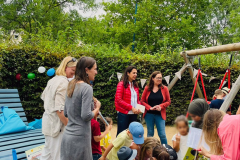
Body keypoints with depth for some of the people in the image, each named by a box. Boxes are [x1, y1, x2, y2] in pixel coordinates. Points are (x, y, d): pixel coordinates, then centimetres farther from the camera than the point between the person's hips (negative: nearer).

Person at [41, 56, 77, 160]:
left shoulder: (53, 80, 8)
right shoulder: (64, 83, -19)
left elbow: (44, 96, 20)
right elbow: (60, 109, -23)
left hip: (47, 120, 9)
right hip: (56, 124, -9)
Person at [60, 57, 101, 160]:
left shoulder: (71, 86, 8)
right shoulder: (87, 88, -15)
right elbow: (86, 116, -20)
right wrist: (97, 108, -2)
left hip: (67, 135, 7)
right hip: (79, 138, -7)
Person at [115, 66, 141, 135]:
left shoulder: (135, 85, 13)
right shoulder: (122, 84, -5)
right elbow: (118, 100, -12)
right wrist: (131, 107, -17)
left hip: (134, 114, 6)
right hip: (124, 113, -6)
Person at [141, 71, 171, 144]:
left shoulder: (164, 88, -1)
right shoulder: (147, 88, -1)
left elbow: (168, 101, 2)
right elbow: (142, 101, 1)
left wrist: (161, 106, -15)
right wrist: (150, 107, -13)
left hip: (160, 114, -1)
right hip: (149, 114, 1)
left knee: (162, 134, -2)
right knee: (150, 134, 12)